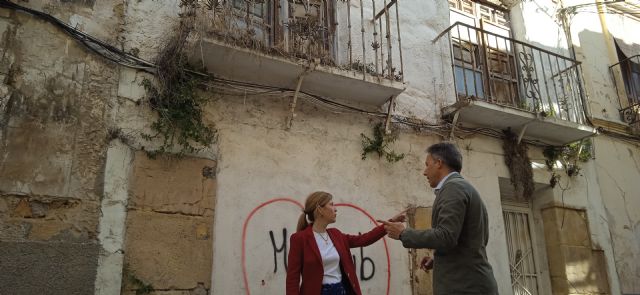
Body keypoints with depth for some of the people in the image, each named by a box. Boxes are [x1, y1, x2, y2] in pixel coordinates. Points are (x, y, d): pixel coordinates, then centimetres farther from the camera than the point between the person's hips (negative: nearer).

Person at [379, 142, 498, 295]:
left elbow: (446, 237, -22)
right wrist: (438, 260, 17)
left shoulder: (453, 187, -11)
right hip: (473, 283, 9)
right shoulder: (463, 187, 19)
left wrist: (403, 233, -10)